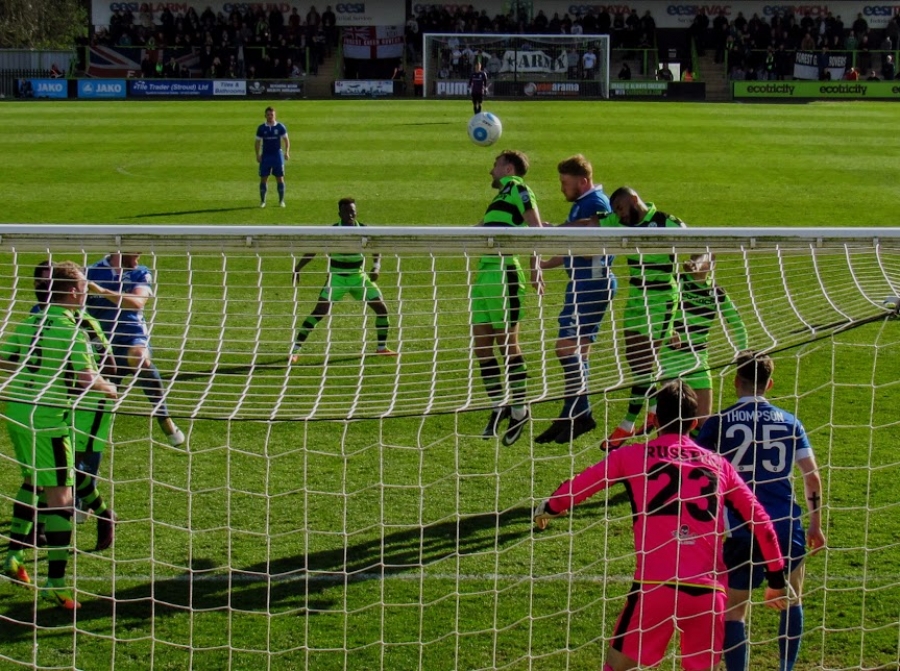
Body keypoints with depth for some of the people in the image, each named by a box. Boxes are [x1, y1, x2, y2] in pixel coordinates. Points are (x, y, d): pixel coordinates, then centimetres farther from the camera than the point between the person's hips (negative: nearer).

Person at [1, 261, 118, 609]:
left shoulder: (31, 321, 8)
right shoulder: (71, 330, -14)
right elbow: (87, 378, -20)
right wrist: (110, 389, -1)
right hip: (47, 418, -8)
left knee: (32, 480, 27)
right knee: (60, 496, -5)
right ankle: (55, 581, -8)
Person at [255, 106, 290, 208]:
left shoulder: (280, 127, 0)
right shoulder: (261, 128, 3)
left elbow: (286, 140, 3)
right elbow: (258, 142, 7)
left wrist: (287, 152, -9)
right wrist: (258, 155, -3)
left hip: (277, 155, -1)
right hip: (265, 155, 1)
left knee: (280, 178, 1)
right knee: (263, 178, -1)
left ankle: (281, 201, 10)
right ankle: (262, 201, 8)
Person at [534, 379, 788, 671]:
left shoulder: (632, 455, 8)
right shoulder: (718, 464, 16)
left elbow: (577, 486, 15)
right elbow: (761, 523, 17)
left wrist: (548, 508, 36)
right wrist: (777, 579, 26)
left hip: (655, 585, -2)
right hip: (709, 591, 3)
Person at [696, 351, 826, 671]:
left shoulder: (718, 423, 0)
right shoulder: (789, 422, 6)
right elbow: (812, 478, 7)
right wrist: (815, 525, 18)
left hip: (741, 531, -2)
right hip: (786, 526, 2)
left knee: (734, 612, 6)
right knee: (792, 602, 22)